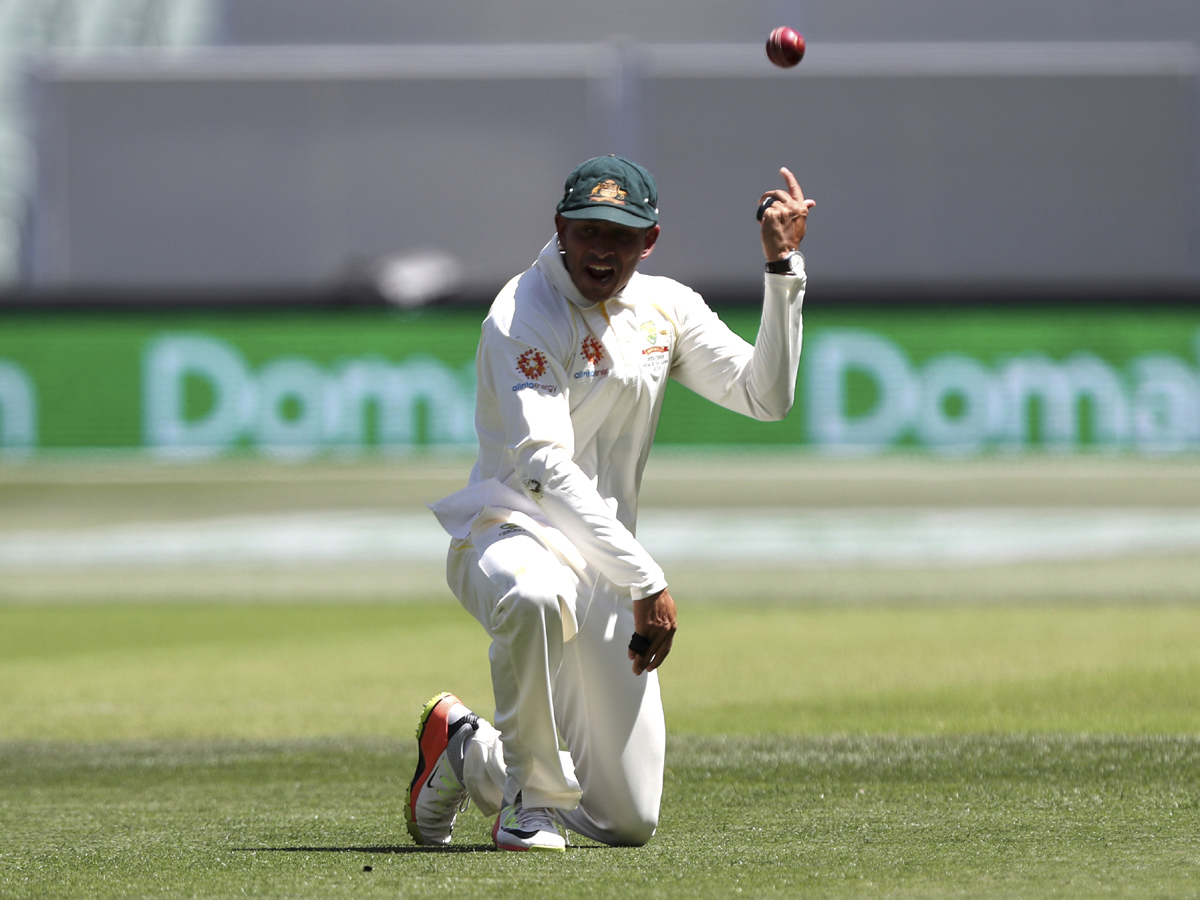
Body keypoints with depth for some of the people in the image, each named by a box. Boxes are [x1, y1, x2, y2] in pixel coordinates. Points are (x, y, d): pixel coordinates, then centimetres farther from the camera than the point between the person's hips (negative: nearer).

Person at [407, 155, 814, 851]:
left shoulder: (665, 308, 9)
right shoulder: (524, 316, -13)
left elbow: (765, 395, 3)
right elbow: (544, 467, -23)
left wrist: (784, 268, -6)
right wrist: (647, 582, -28)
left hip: (608, 571, 6)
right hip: (510, 537, -6)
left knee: (630, 822, 3)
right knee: (535, 598, -46)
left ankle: (468, 755, 30)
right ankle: (534, 800, -22)